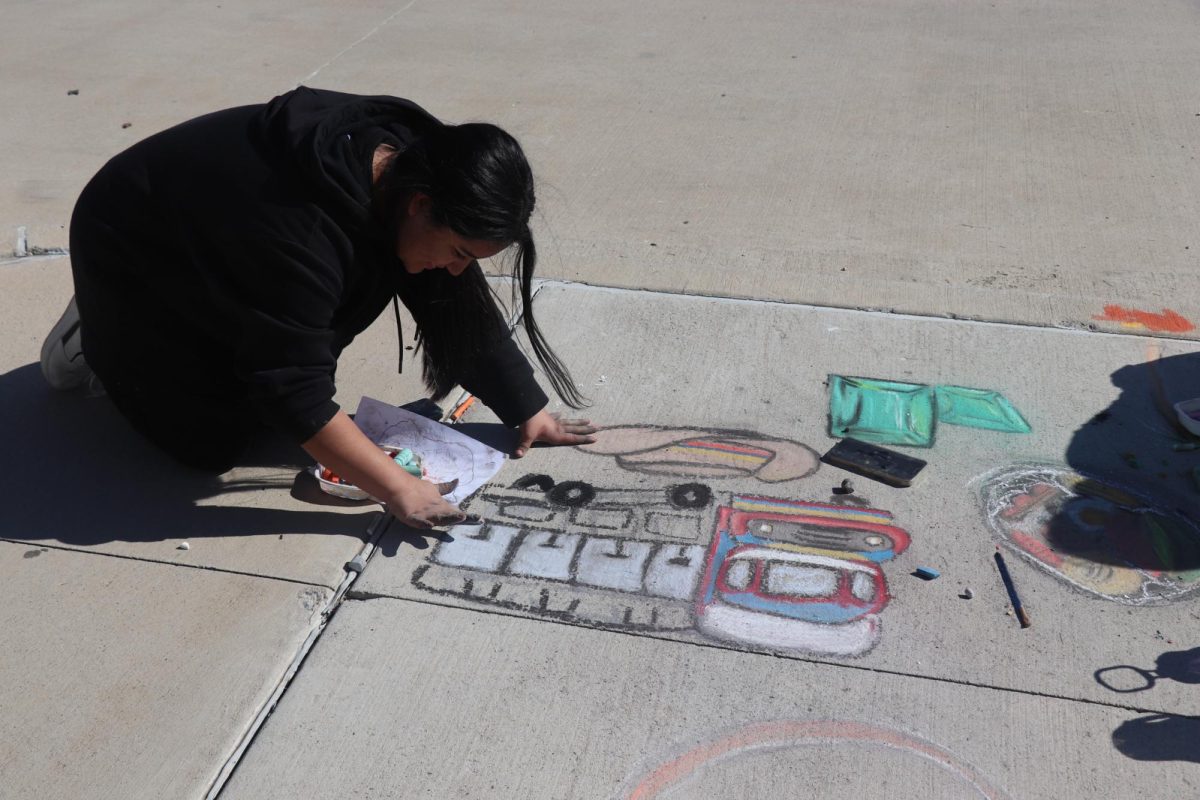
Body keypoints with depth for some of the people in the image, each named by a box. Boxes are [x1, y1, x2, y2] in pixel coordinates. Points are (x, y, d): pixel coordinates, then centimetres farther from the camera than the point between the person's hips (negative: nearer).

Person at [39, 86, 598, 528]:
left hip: (212, 256, 7)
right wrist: (397, 489, -35)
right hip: (129, 256, -7)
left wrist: (529, 410, -9)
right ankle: (99, 342, 13)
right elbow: (296, 392, -38)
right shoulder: (301, 231, -42)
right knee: (216, 442, -8)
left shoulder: (411, 166, -19)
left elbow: (465, 309, -10)